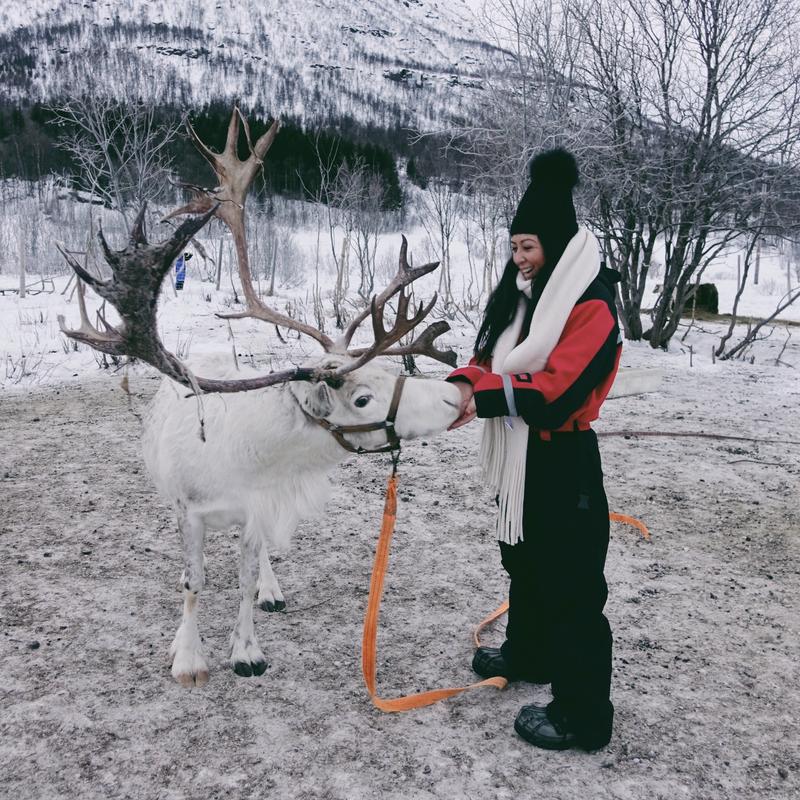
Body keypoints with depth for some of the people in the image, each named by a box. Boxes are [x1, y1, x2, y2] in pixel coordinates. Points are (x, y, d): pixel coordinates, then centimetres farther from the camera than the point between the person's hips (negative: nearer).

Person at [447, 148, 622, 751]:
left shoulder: (592, 303, -17)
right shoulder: (524, 293, 8)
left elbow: (555, 391, -26)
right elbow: (491, 357, 9)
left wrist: (483, 397, -26)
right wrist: (465, 382, -11)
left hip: (563, 461, -9)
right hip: (517, 457, 9)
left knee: (569, 583, -1)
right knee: (523, 561, 24)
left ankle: (583, 716, 12)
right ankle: (528, 654, 46)